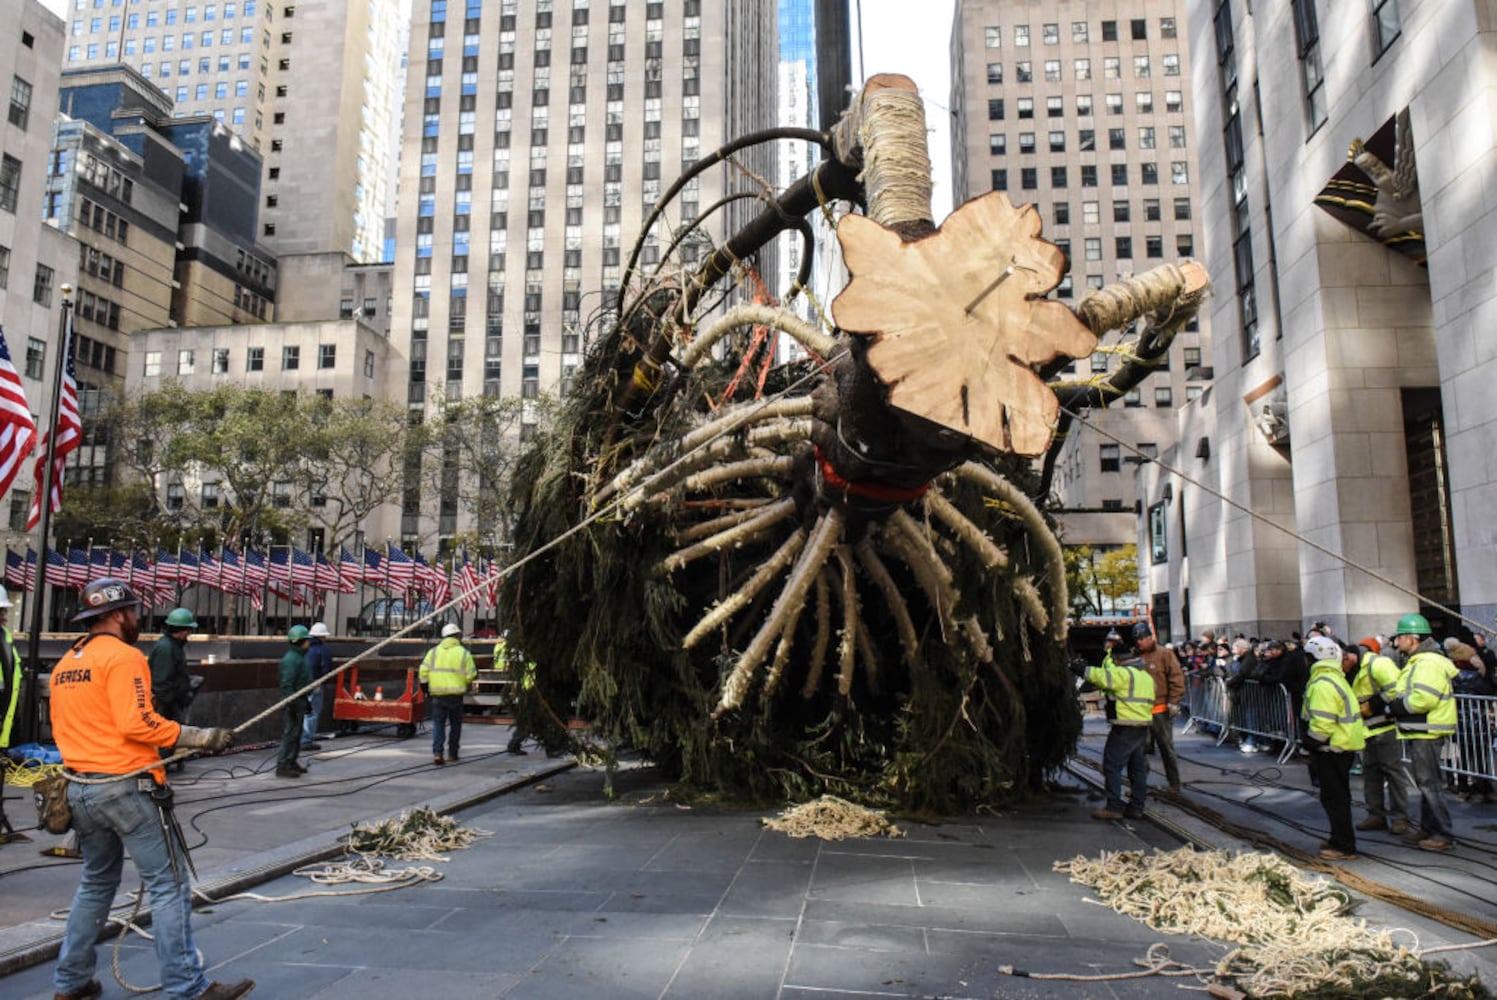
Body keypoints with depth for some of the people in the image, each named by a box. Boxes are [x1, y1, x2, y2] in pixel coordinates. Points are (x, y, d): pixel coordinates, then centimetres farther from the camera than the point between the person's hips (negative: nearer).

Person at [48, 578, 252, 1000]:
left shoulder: (65, 664, 12)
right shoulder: (123, 657, -14)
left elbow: (62, 729, 18)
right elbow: (136, 724, -22)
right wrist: (200, 737, -17)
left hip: (81, 788, 9)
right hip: (128, 786, -9)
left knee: (96, 883, 22)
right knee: (168, 886, -4)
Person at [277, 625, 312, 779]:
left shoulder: (300, 657, 16)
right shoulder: (291, 659, -16)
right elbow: (286, 684, -22)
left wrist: (306, 702, 25)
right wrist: (292, 702, -25)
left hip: (299, 701, 10)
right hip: (293, 702, -10)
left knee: (297, 734, 16)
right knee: (290, 734, -8)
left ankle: (292, 762, 24)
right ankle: (283, 766, -5)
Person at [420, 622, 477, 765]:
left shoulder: (433, 651, 4)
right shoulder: (464, 653, -3)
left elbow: (424, 671, 2)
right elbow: (471, 675, -5)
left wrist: (424, 684, 16)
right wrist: (467, 683, 16)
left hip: (437, 693, 2)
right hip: (456, 694, -2)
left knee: (438, 723, 7)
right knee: (455, 723, 12)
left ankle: (437, 752, -8)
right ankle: (452, 753, 16)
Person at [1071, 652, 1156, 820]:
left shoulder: (1124, 673, -12)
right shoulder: (1146, 675, 17)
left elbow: (1102, 677, -19)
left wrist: (1082, 670, -10)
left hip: (1125, 728, -9)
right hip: (1143, 727, 9)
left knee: (1112, 765, -4)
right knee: (1137, 767, 12)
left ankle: (1114, 807, -5)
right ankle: (1136, 807, 17)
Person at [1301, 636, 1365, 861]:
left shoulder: (1322, 684, -21)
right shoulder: (1335, 678, 11)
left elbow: (1322, 723, -23)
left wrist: (1312, 747, -15)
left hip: (1332, 749, -10)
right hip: (1343, 746, 10)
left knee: (1334, 797, -2)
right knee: (1338, 796, 19)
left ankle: (1344, 847, 3)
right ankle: (1340, 839, 30)